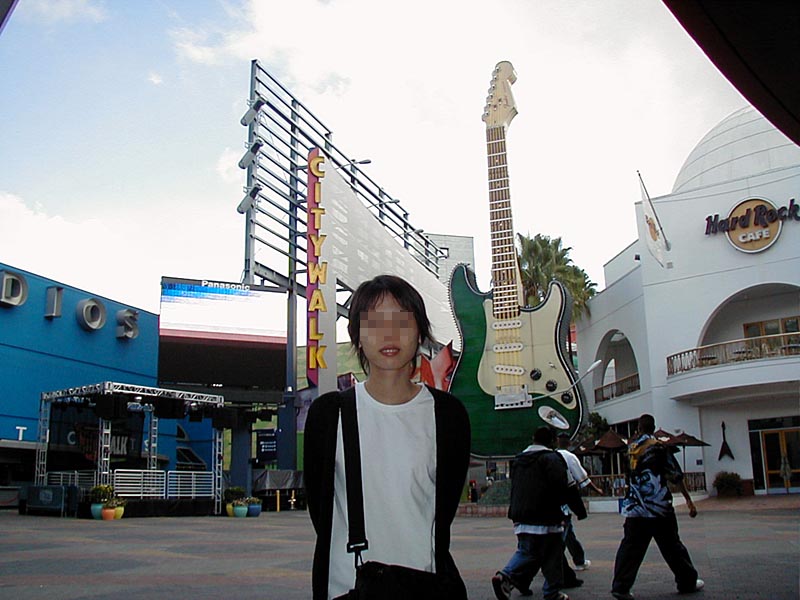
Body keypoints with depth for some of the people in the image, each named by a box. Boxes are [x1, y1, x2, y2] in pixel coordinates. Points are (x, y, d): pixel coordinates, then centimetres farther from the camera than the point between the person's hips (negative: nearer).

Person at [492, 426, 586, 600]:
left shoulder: (518, 459, 15)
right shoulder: (551, 458, -7)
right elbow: (567, 487, -12)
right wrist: (579, 510, -3)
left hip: (521, 519, 6)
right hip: (546, 518, -6)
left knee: (526, 552, 13)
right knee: (552, 556, 6)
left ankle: (506, 576, -8)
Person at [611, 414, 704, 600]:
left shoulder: (631, 448, 7)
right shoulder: (660, 447, -6)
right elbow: (676, 476, -5)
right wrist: (689, 500, 0)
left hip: (635, 509, 3)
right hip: (659, 508, -3)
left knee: (630, 548, 2)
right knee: (672, 546, 11)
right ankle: (688, 582, 25)